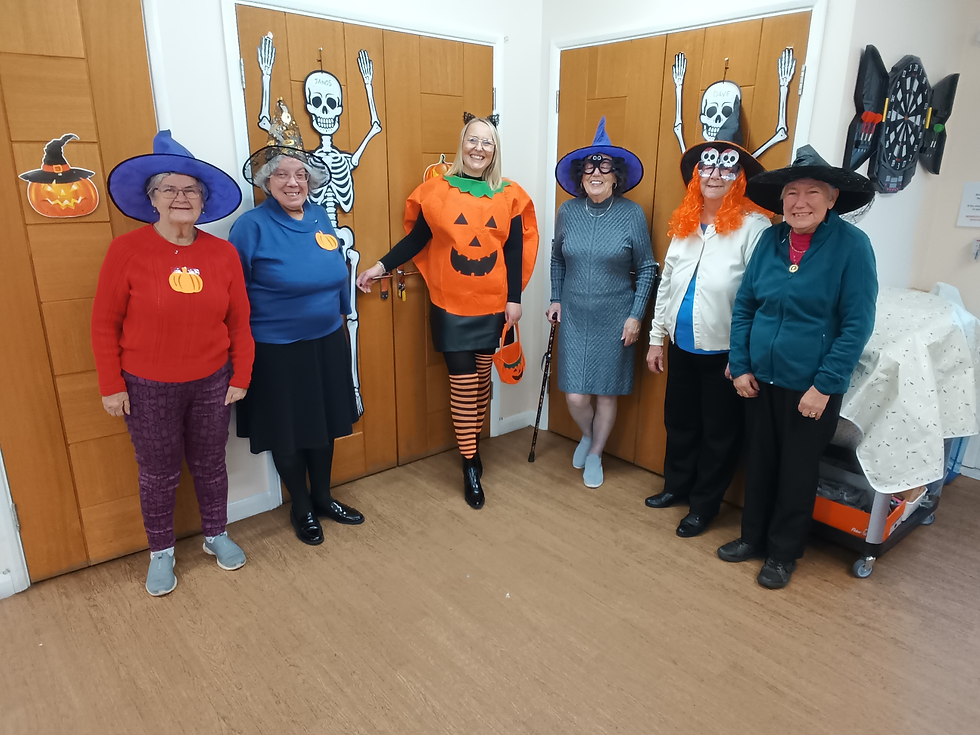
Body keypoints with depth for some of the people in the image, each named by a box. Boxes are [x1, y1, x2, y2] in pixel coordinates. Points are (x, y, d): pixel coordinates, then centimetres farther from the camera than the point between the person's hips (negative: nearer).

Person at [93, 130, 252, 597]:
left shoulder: (223, 253, -4)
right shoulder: (126, 250, -11)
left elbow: (239, 322, 1)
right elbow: (104, 324, -6)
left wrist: (240, 377, 2)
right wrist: (111, 386, -5)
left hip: (212, 384, 2)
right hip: (147, 389, -2)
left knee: (210, 464, 17)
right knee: (158, 473, 12)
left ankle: (216, 535, 40)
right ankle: (161, 553, 35)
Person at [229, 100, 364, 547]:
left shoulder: (319, 217, 3)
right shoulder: (253, 226, -13)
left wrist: (342, 313, 20)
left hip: (328, 343, 5)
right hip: (278, 351, -5)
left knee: (327, 422, 17)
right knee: (289, 430, 10)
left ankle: (323, 497, 38)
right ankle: (301, 507, 32)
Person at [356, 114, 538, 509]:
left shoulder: (509, 195, 3)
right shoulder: (436, 190, -1)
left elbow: (515, 251, 4)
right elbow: (416, 239, 4)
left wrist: (514, 298, 1)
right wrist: (380, 266, -1)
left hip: (493, 305, 2)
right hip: (450, 305, -2)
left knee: (481, 376, 12)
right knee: (462, 382, 0)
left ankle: (473, 443, 35)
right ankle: (470, 466, 12)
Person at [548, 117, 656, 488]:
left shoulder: (632, 214, -8)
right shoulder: (567, 212, -1)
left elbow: (646, 268, -2)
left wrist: (636, 315, -6)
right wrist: (556, 299, 8)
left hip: (615, 319, -1)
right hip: (574, 317, 2)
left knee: (607, 393, 9)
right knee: (575, 396, 0)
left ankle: (595, 454, 33)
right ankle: (587, 435, 35)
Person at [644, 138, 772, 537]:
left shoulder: (753, 226, -13)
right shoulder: (684, 222, 6)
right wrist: (656, 337, 11)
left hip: (723, 352, -6)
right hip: (681, 344, 6)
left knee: (719, 432, 11)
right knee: (678, 420, 20)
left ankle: (704, 504, 29)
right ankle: (676, 485, 42)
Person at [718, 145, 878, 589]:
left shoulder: (851, 245, -12)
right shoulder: (770, 240, 0)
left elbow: (857, 324, -12)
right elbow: (743, 306, 5)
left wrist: (824, 386, -15)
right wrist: (741, 366, -1)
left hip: (811, 387, -4)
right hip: (760, 380, 4)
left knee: (797, 471, 12)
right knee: (759, 461, 16)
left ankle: (783, 552, 31)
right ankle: (753, 536, 37)